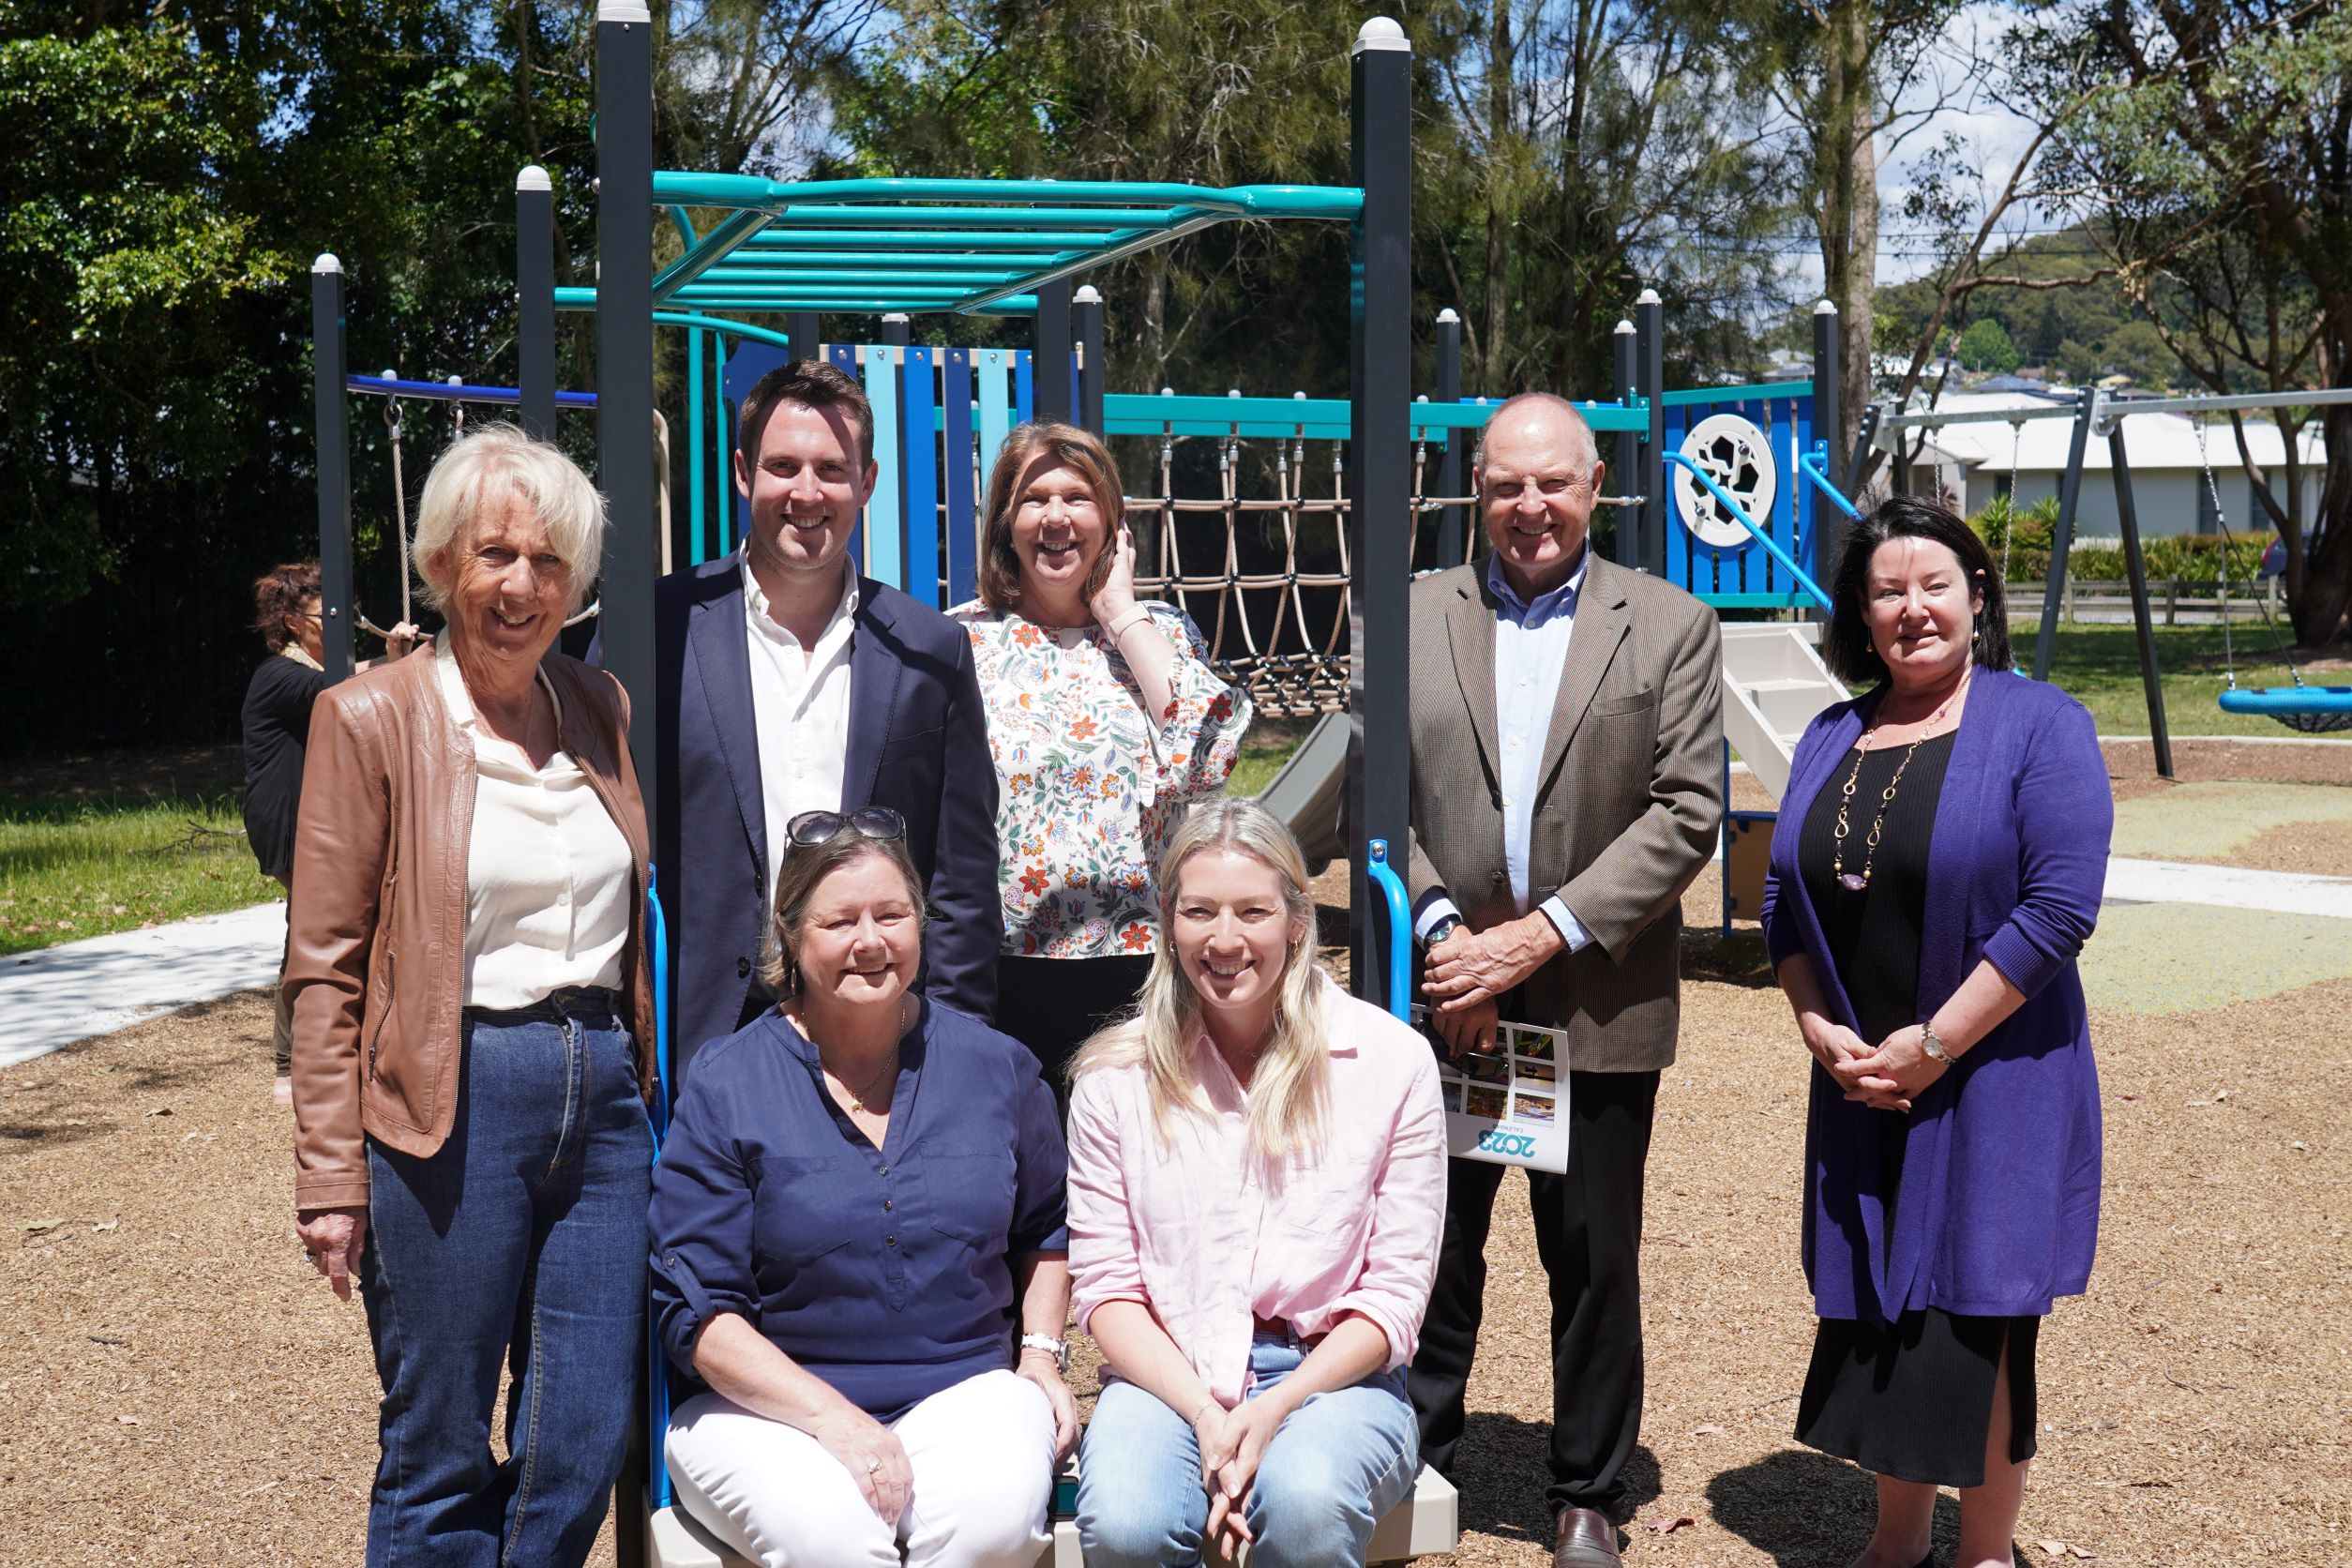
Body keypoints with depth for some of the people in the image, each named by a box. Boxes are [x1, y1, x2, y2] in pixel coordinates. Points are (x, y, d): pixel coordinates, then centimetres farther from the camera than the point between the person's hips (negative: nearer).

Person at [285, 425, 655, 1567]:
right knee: (440, 1459, 6)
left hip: (604, 1095, 5)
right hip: (452, 1101, -4)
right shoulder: (369, 718, -3)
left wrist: (642, 1079, 11)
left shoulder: (601, 708, 11)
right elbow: (323, 967, -4)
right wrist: (331, 1179, -8)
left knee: (585, 1450, 8)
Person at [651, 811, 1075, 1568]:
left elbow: (1045, 1230, 25)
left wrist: (1042, 1353, 8)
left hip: (959, 1391, 3)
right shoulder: (723, 1087, -3)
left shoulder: (994, 1066, 7)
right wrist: (834, 1419, -16)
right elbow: (697, 1312, -5)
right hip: (767, 1402, -2)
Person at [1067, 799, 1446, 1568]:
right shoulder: (1116, 1074, 2)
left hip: (1333, 1375, -1)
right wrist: (1204, 1414, -14)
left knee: (1308, 1506, -34)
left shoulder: (1392, 1059, -1)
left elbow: (1396, 1291, -1)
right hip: (1166, 1377, 1)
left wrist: (1276, 1407, -14)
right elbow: (1106, 1284, 2)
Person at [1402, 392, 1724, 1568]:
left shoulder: (1671, 626, 2)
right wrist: (1438, 930, -12)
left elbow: (1686, 812, -6)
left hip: (1601, 1006, -1)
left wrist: (1544, 933, -14)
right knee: (1430, 1253, 10)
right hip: (1442, 995, 1)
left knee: (1594, 1262, 10)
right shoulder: (1412, 616, 6)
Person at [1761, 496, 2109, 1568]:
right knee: (1875, 1314, 10)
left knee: (1973, 1320, 2)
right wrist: (1822, 1031, -5)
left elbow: (2060, 907, -15)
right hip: (1859, 1086, 5)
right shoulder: (1832, 740, 10)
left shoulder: (2038, 724, -7)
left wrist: (1932, 1047, -16)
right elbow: (1785, 904, 11)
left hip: (1992, 1083, -5)